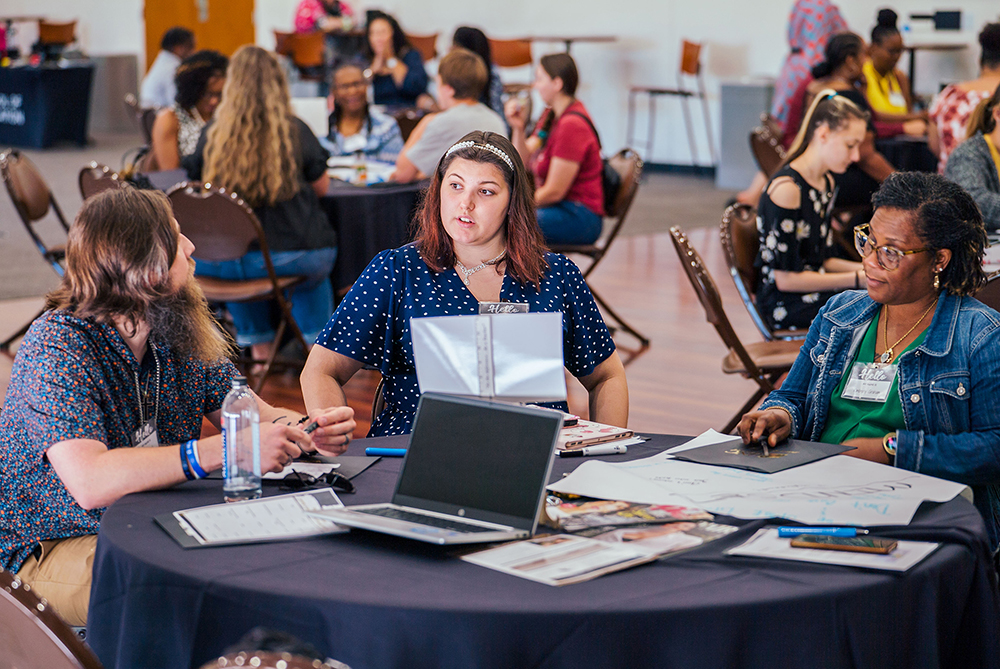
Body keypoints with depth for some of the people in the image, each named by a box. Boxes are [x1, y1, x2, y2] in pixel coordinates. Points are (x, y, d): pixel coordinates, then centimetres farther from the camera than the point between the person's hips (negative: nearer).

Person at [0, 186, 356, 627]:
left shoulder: (182, 331, 0)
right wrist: (224, 451, -40)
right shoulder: (56, 347, -22)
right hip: (57, 549, -7)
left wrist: (307, 430, -17)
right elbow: (91, 482, -35)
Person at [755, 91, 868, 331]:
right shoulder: (786, 189, -17)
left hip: (815, 293, 9)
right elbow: (786, 278, -17)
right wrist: (858, 278, -13)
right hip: (784, 305, -9)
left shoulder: (827, 184, 13)